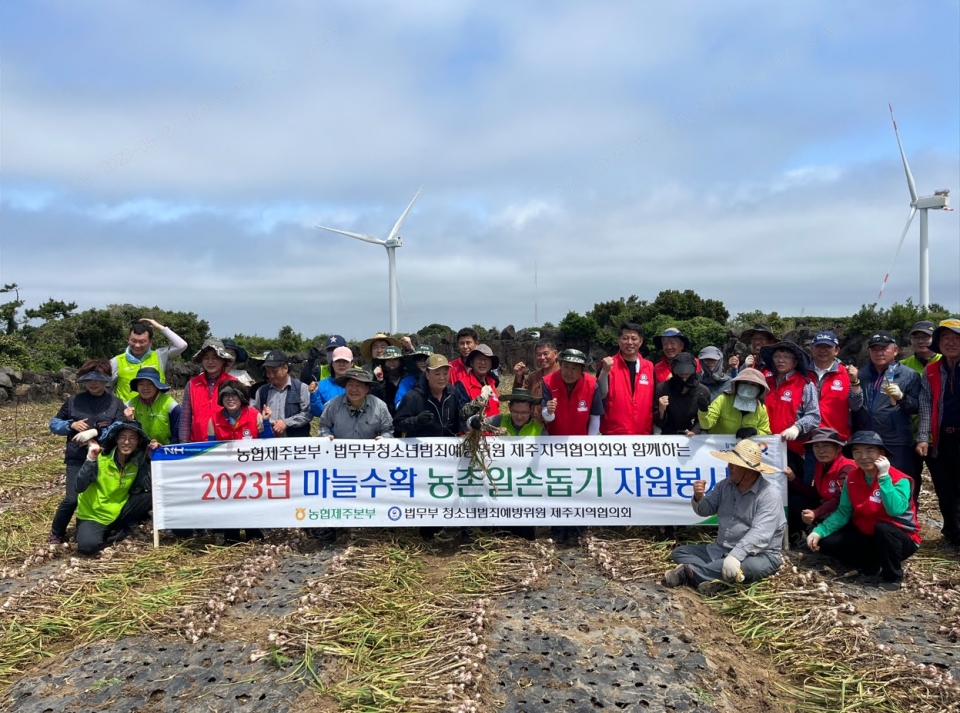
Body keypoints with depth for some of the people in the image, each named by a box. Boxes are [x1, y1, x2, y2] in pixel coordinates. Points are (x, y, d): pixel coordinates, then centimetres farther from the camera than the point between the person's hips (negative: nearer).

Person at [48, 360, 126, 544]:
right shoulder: (73, 401, 6)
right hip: (77, 459, 0)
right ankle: (56, 534, 14)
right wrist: (71, 425, -7)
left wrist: (96, 431, -23)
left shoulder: (116, 403, 2)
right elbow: (54, 424, 13)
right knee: (72, 499, -9)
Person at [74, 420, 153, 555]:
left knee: (152, 496, -20)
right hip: (92, 514, -3)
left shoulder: (138, 461, -7)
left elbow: (149, 487, -20)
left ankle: (121, 530, -1)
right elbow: (80, 487, -24)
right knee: (88, 546, -30)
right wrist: (90, 460, -34)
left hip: (118, 512, 3)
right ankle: (104, 534, 5)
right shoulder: (100, 457, -17)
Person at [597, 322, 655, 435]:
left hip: (643, 434, 4)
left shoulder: (649, 367, 7)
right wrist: (605, 371, -28)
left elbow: (653, 401, 11)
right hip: (613, 433, -3)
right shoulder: (609, 364, -3)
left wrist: (655, 431, 9)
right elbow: (600, 395, -13)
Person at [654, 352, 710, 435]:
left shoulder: (703, 391, -5)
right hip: (667, 437, -1)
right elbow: (658, 423, -6)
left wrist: (694, 432, -9)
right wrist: (661, 410, -23)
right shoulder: (662, 388, -10)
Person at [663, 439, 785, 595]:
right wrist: (698, 498, -18)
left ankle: (688, 572, -23)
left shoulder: (769, 494, -17)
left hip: (759, 555, -7)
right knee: (680, 552, 0)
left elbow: (760, 534, -29)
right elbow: (705, 510, 6)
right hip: (721, 550, 7)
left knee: (739, 568, -40)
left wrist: (736, 555, -44)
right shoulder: (726, 485, 5)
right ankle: (715, 579, -27)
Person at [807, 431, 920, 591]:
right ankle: (873, 564, 7)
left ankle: (892, 576, -12)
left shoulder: (899, 479, -20)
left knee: (882, 527, -38)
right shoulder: (852, 478, -5)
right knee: (827, 542, -15)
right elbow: (843, 512, -2)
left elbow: (895, 510, -37)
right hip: (866, 535, 5)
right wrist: (819, 531, -14)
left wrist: (883, 477, -35)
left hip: (901, 539, -5)